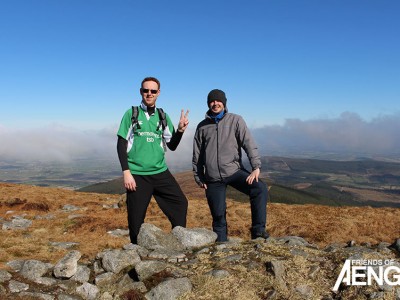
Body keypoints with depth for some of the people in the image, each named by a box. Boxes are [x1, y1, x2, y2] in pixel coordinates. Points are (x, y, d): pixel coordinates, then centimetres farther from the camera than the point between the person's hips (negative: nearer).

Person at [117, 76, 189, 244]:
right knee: (136, 217, 2)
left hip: (160, 173, 3)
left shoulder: (163, 116, 10)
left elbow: (172, 146, 10)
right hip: (137, 174, -3)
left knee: (180, 202, -3)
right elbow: (121, 144, -2)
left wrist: (180, 130, -8)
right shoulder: (131, 114, 1)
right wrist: (126, 172, -10)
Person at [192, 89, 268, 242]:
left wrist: (256, 167, -16)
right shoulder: (202, 126, 10)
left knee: (260, 188, -25)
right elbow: (197, 155, 15)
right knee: (218, 215, 1)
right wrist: (199, 178, 14)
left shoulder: (235, 120, 3)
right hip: (213, 179, 2)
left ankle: (258, 229, -14)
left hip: (234, 171, -1)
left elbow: (249, 144, -5)